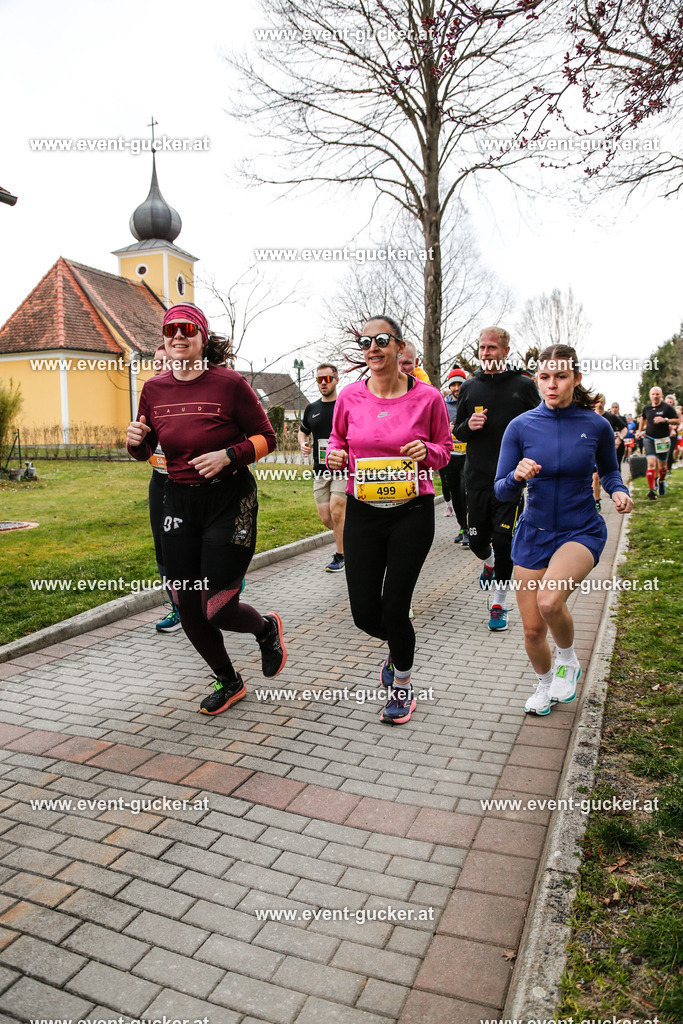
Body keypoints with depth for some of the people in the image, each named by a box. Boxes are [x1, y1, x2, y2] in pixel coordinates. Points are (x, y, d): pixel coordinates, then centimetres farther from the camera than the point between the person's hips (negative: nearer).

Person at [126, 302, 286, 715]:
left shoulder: (230, 383, -10)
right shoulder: (154, 389, 4)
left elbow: (266, 437, -4)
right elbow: (146, 450, 14)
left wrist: (227, 455, -20)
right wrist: (137, 442, -8)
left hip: (230, 499, -5)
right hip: (179, 500, 5)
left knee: (217, 609, -8)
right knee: (188, 609, 7)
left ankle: (267, 628, 30)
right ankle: (229, 682, 33)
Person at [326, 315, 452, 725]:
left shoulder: (427, 397, -6)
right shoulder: (350, 396, 0)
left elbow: (444, 449, 6)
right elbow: (339, 439, 15)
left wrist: (427, 451, -16)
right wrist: (335, 456, -7)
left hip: (412, 512, -3)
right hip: (362, 512, 3)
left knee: (394, 608, -1)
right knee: (365, 614, 5)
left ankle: (403, 686, 28)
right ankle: (398, 646, 43)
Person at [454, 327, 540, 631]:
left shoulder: (523, 385, 1)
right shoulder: (470, 387, 9)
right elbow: (458, 431, 15)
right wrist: (468, 426, -8)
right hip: (477, 477, 3)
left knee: (503, 542, -3)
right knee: (477, 540, 7)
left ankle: (499, 604, 13)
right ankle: (489, 563, 44)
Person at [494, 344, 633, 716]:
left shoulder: (596, 426, -5)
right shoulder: (521, 426, -5)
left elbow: (609, 470, 14)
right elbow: (501, 491, -4)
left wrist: (618, 490, -7)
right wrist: (517, 476, -25)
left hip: (582, 531, -2)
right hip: (533, 533, 2)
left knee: (549, 599, -30)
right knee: (532, 631, 6)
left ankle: (568, 661, 3)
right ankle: (545, 684, 38)